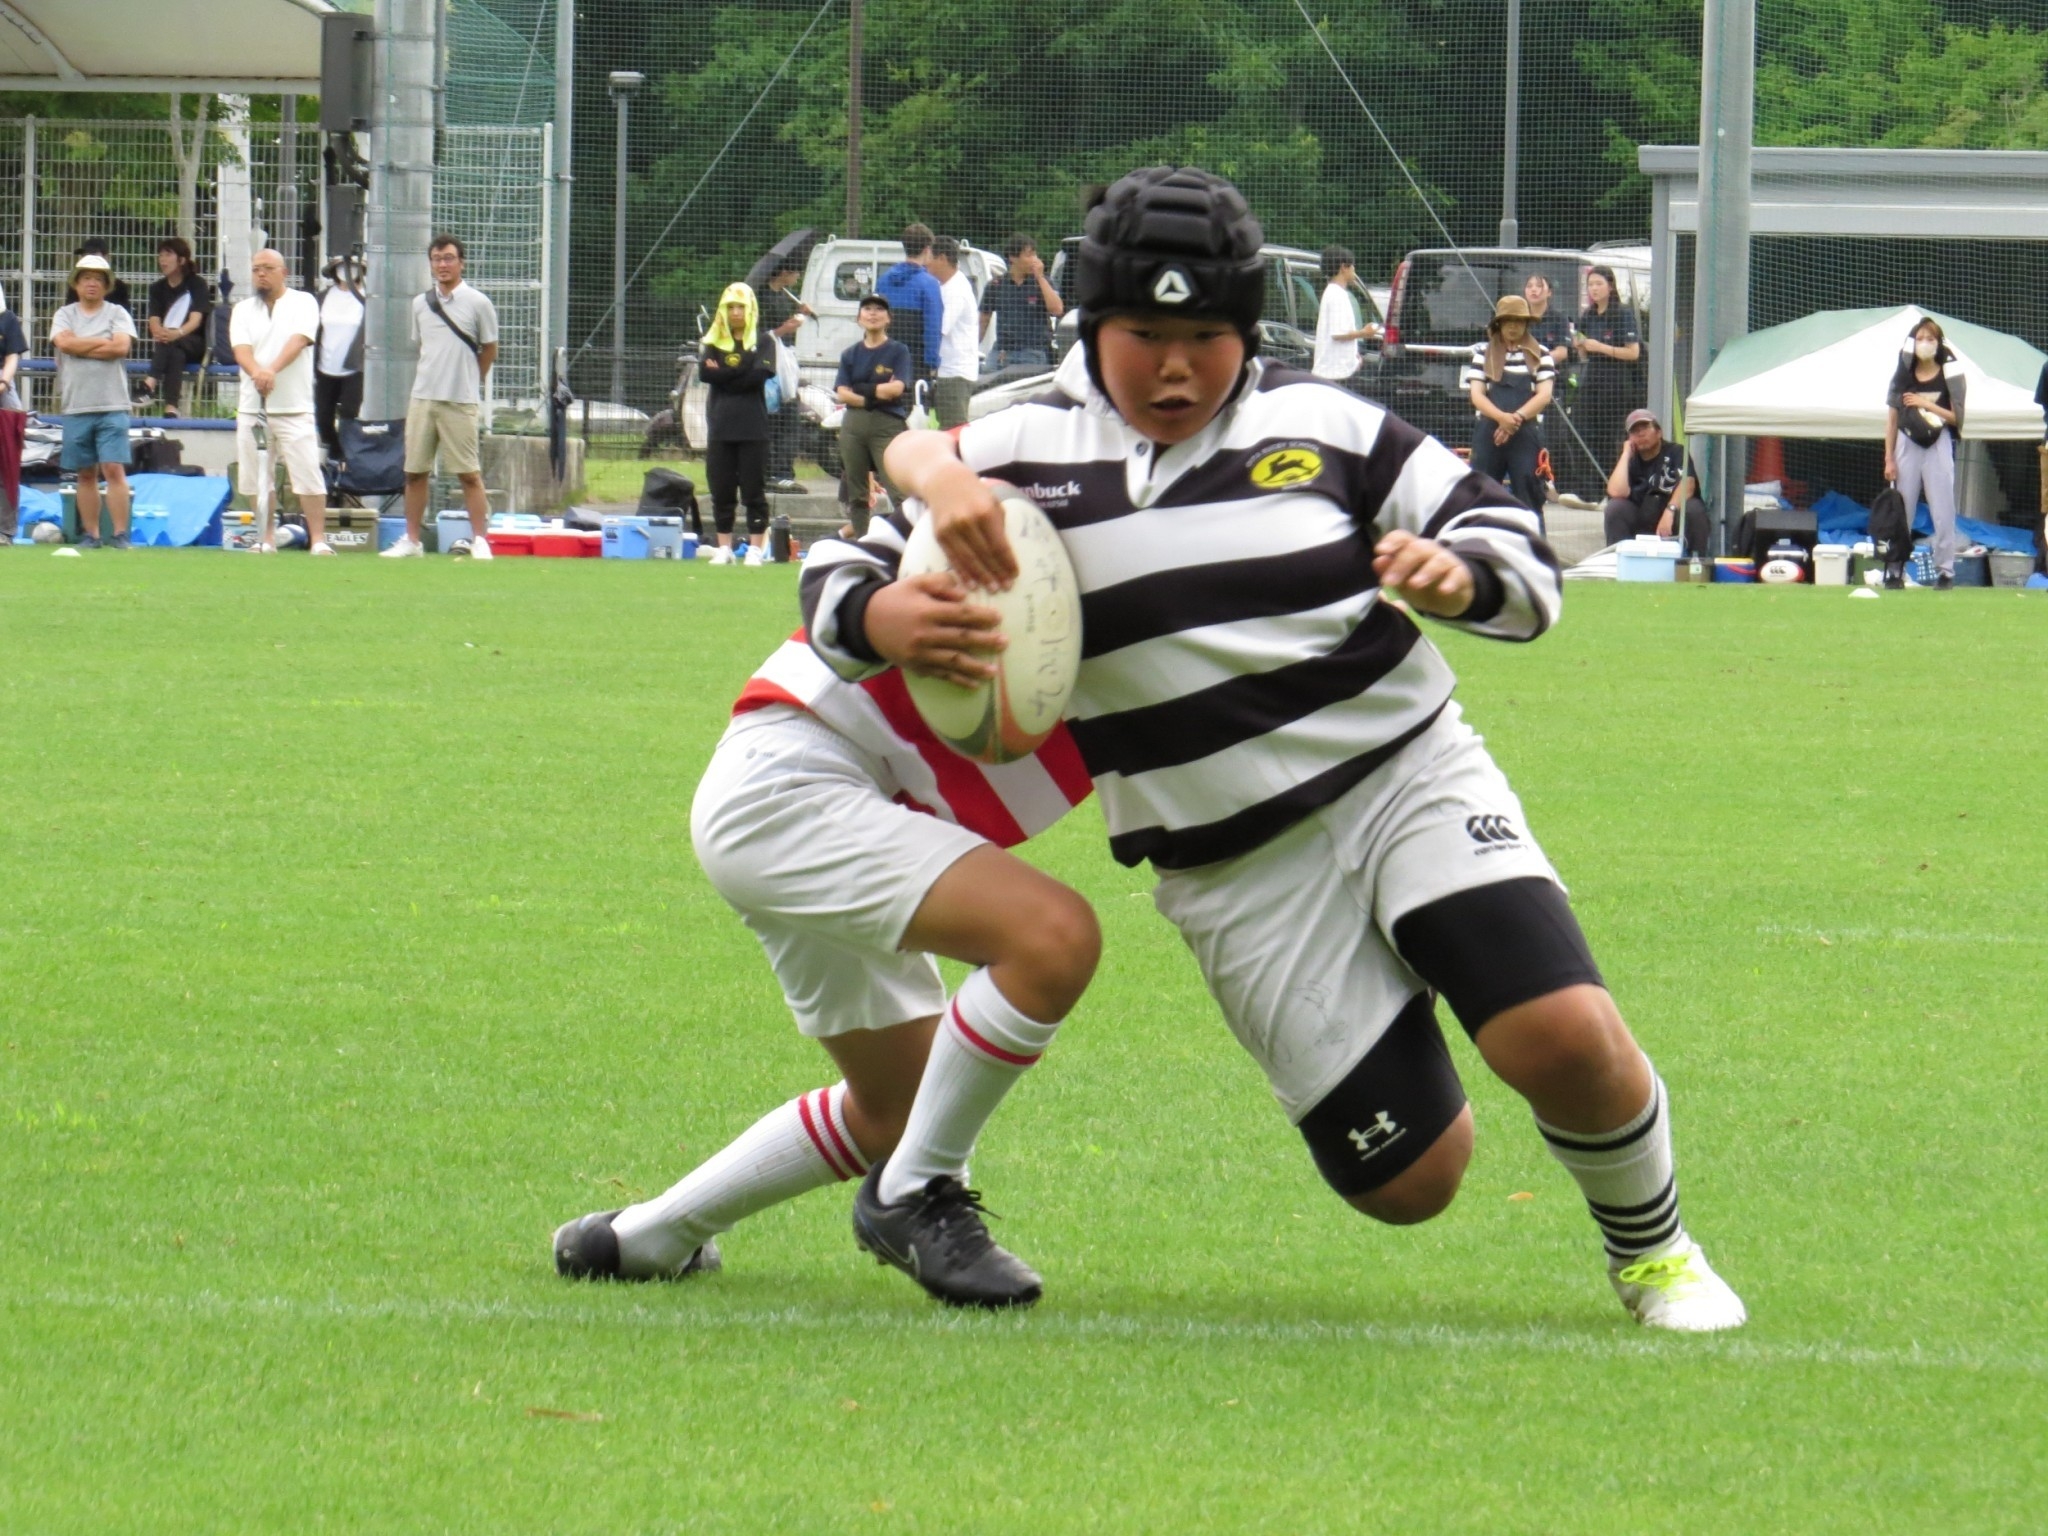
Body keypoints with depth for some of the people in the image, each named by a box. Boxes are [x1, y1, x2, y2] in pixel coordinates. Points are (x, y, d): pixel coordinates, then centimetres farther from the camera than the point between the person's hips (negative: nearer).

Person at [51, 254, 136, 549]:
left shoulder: (117, 314, 6)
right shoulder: (64, 315, 11)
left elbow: (121, 347, -10)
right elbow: (65, 343, -8)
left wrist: (82, 347, -7)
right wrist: (103, 342, -5)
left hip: (112, 406, -2)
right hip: (76, 408, 2)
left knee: (114, 469, -10)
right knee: (86, 474, 5)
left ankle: (120, 533, -10)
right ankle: (90, 534, 10)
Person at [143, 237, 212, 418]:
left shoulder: (197, 284, -1)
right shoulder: (158, 288, 11)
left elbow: (196, 319, -16)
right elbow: (154, 321, -4)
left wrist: (177, 333, -38)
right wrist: (159, 332, -31)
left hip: (195, 345, -3)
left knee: (171, 344, -37)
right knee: (176, 354, -36)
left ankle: (152, 382, -57)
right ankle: (172, 407, -56)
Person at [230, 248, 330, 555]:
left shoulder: (303, 302, 3)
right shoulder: (243, 310, 11)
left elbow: (298, 341, -13)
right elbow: (241, 350, -4)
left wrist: (273, 369, -30)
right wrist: (256, 372, -27)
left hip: (294, 407, -4)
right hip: (252, 408, 4)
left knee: (307, 476, -10)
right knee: (258, 479, 4)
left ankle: (319, 540, -9)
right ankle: (267, 540, 11)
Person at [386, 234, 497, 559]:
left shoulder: (477, 303, -3)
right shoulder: (421, 304, 10)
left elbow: (489, 351, 5)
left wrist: (466, 383, 8)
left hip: (461, 402, -5)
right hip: (422, 399, 5)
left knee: (469, 473, -5)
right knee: (415, 471, 5)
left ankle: (479, 540, -2)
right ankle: (411, 540, 11)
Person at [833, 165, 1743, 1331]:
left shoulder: (1325, 429, 1)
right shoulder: (1028, 458, 1)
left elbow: (1521, 554, 4)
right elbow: (838, 598, 7)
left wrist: (1458, 574, -20)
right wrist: (898, 619, -17)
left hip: (1411, 783, 0)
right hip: (1240, 876, 0)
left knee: (1567, 1040, -22)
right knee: (1406, 1179, -7)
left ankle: (1653, 1246, 7)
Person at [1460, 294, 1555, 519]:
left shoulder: (1540, 355, 9)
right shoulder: (1483, 353, 10)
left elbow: (1544, 395, 0)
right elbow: (1476, 394, 1)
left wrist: (1516, 418, -16)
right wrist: (1502, 417, -18)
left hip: (1526, 433, -1)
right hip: (1488, 433, 1)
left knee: (1529, 496, -4)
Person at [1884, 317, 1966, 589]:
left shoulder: (1949, 376, 0)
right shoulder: (1903, 376, 5)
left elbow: (1956, 416, -2)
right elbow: (1892, 418, 6)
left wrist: (1926, 404, -14)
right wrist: (1889, 459, 2)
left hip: (1938, 446, -2)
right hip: (1907, 445, 2)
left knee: (1943, 511, -2)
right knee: (1900, 511, 3)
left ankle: (1945, 571, 2)